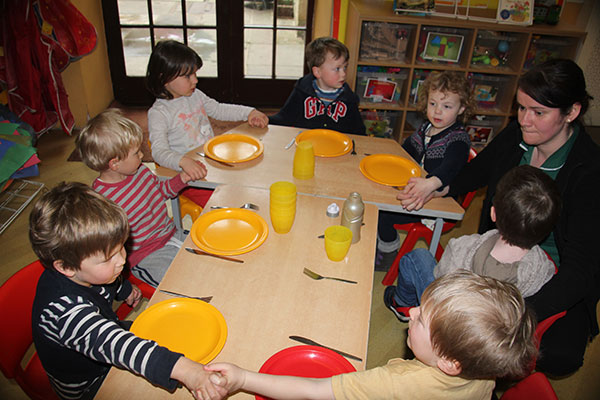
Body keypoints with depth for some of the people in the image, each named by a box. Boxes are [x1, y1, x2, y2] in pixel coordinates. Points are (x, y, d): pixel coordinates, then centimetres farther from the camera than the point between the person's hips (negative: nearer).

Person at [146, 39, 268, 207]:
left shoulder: (195, 95, 8)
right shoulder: (158, 113, -14)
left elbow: (219, 109, 21)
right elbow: (159, 151, -24)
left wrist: (249, 113, 6)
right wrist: (183, 161, -44)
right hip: (189, 174, -7)